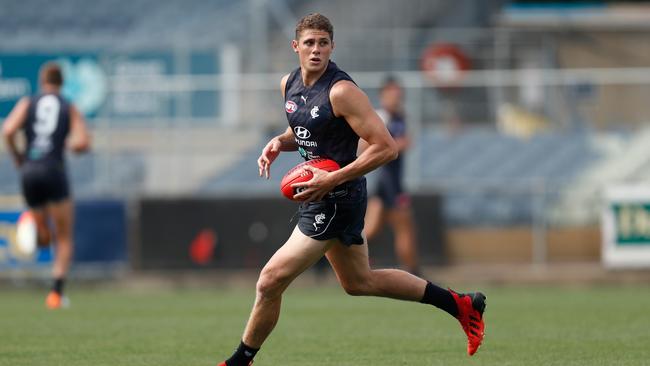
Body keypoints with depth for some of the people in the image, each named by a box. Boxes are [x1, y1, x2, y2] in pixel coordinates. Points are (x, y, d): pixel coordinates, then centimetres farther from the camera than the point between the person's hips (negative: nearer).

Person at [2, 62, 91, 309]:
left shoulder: (27, 103, 9)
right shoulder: (70, 109, 8)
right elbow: (83, 143, -5)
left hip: (29, 171, 2)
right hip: (54, 171, -2)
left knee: (45, 238, 20)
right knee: (64, 239, 10)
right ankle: (57, 293, -5)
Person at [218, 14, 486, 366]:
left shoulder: (341, 91, -20)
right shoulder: (290, 84, 5)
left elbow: (386, 147, -23)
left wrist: (332, 180, -27)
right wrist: (279, 143, 1)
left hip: (336, 200, -10)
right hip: (319, 195, 10)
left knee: (270, 282, -7)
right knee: (360, 282, 23)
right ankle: (460, 304, 31)